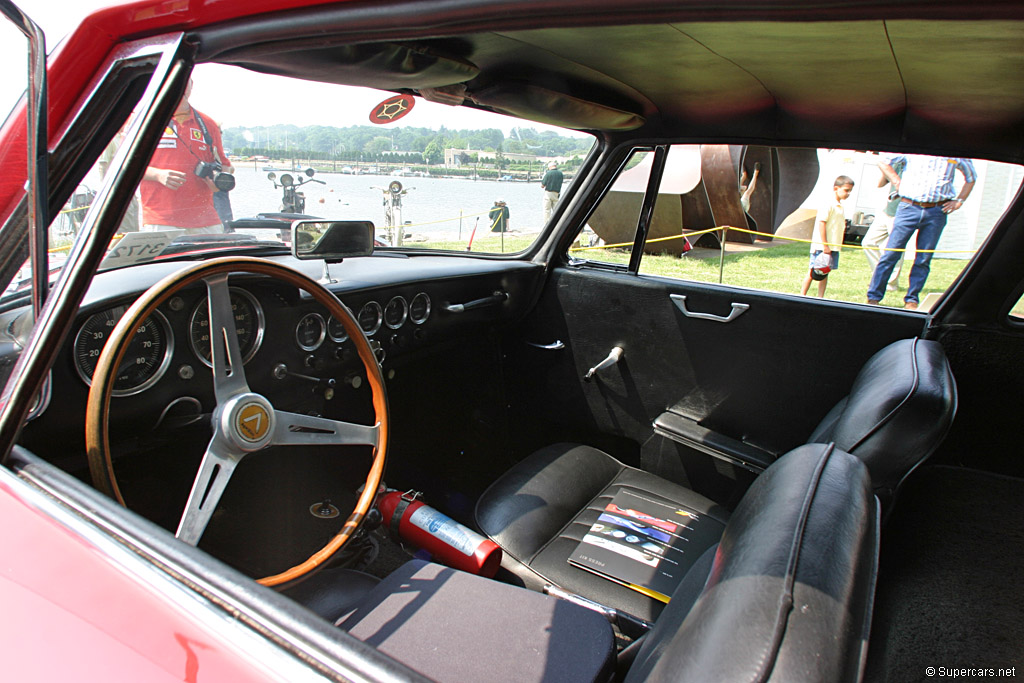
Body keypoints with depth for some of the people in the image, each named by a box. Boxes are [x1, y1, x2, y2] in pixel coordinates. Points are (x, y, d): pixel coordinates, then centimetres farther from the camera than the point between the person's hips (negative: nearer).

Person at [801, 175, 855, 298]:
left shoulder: (839, 205, 15)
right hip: (821, 246, -9)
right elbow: (821, 223, -18)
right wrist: (825, 245, -20)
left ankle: (820, 298, 14)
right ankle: (802, 296, 2)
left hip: (833, 246, 9)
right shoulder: (828, 204, -12)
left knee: (825, 273, 10)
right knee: (812, 272, -4)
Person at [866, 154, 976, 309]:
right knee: (891, 254, -5)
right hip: (909, 208, -2)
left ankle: (912, 300, 11)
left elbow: (971, 177, 24)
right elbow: (884, 162, 10)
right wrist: (898, 183, 1)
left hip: (937, 212, 2)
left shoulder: (957, 155, 11)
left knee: (924, 260, 3)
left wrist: (959, 201, 13)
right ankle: (873, 297, 1)